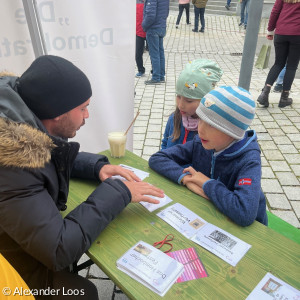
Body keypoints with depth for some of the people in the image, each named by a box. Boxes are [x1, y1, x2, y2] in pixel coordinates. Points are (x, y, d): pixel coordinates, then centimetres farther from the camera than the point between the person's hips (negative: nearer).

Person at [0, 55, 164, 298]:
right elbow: (59, 251, -36)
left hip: (40, 237, 7)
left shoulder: (27, 124, -12)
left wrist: (98, 166, -10)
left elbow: (57, 158, 9)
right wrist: (117, 192, -29)